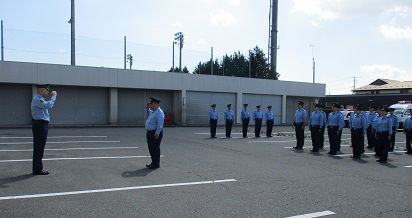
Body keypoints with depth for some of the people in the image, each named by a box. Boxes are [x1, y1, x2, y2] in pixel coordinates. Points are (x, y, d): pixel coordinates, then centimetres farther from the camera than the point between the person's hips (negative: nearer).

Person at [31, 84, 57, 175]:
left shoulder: (39, 99, 18)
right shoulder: (37, 99, -14)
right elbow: (49, 105, -26)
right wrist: (53, 96, -16)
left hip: (41, 125, 11)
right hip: (40, 125, -11)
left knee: (40, 147, 14)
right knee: (38, 147, -6)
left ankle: (38, 168, 22)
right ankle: (37, 169, 0)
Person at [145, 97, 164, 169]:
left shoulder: (159, 112, -17)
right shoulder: (152, 111, 14)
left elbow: (160, 124, -24)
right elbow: (148, 114, 38)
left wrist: (157, 133, -27)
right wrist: (147, 107, 21)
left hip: (155, 133, -10)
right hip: (149, 133, 10)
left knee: (155, 149, -4)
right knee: (151, 148, 15)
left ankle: (156, 164, 4)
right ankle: (153, 162, 26)